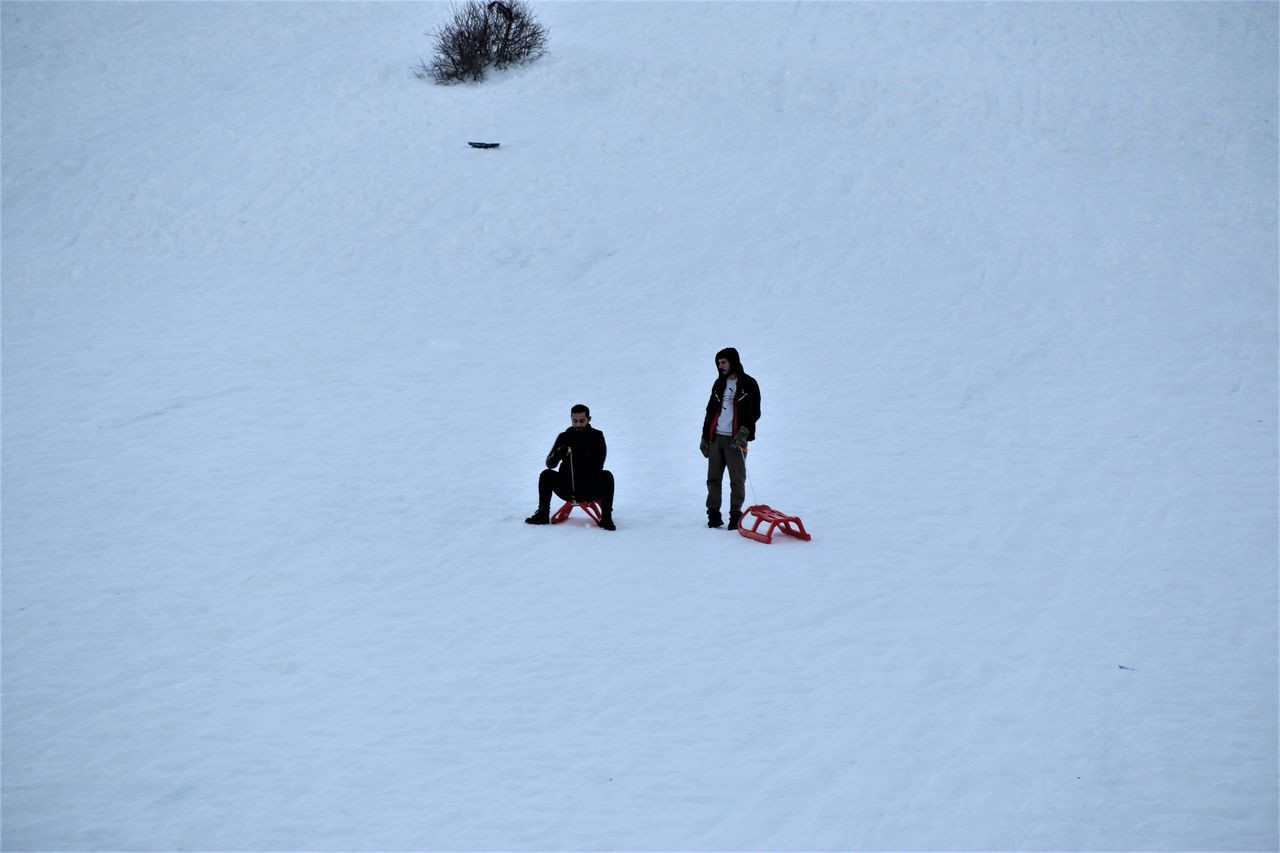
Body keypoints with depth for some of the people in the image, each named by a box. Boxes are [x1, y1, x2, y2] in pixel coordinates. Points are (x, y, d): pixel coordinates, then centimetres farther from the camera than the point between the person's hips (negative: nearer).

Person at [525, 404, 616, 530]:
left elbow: (597, 467, -8)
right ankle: (542, 514, -10)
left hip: (590, 489, -2)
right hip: (567, 489, 2)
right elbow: (550, 464, -4)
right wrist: (559, 454, -26)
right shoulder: (564, 437, 4)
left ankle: (606, 518, -26)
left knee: (607, 476, -28)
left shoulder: (597, 436, -1)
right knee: (546, 475, -20)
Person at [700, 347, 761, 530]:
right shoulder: (719, 384, 17)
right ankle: (713, 514, 8)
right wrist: (705, 436, 17)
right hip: (716, 437, 5)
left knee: (737, 479, -4)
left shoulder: (749, 384, 1)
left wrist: (744, 431, -15)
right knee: (713, 477, 3)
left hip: (735, 439, -5)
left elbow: (754, 412, -3)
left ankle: (735, 515, 1)